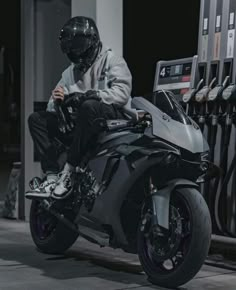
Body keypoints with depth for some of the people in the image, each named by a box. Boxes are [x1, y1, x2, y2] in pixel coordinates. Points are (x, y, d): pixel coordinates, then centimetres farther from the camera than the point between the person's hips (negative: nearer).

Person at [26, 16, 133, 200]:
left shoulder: (112, 61, 0)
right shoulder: (70, 72, 19)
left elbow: (122, 93, -18)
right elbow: (53, 108, 13)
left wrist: (86, 95, -26)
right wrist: (57, 100, -13)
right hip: (81, 123, 7)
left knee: (89, 106, -38)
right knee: (36, 119, -6)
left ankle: (68, 171, -33)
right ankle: (52, 177, -21)